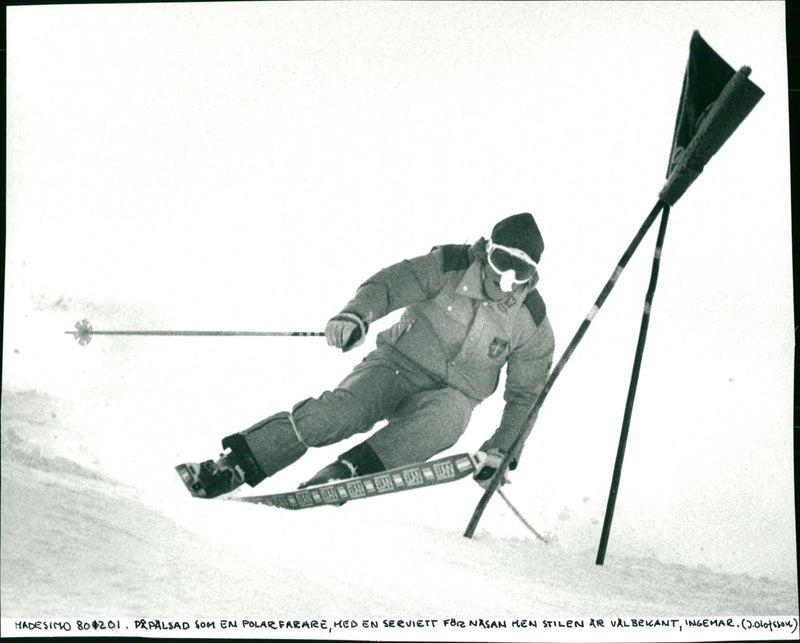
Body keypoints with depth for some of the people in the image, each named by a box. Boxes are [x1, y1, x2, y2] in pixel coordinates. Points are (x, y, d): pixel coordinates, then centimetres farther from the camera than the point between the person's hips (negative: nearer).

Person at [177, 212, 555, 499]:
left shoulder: (534, 325, -2)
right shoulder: (450, 268, -7)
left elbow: (526, 395, 7)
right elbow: (388, 284, -13)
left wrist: (502, 450, -1)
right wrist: (356, 315, -35)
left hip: (451, 396, 1)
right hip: (399, 365, -1)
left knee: (449, 417, -37)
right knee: (342, 410, -30)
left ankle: (343, 474, -41)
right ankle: (234, 465, -23)